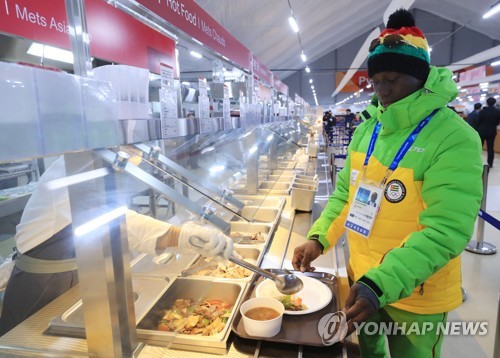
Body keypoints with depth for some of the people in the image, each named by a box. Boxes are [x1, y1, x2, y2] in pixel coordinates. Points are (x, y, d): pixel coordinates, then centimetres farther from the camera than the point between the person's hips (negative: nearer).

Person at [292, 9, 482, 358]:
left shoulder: (454, 139, -22)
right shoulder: (367, 129, -2)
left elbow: (445, 231, -28)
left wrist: (381, 284, -38)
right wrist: (319, 238, -7)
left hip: (414, 297, -5)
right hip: (362, 279, 6)